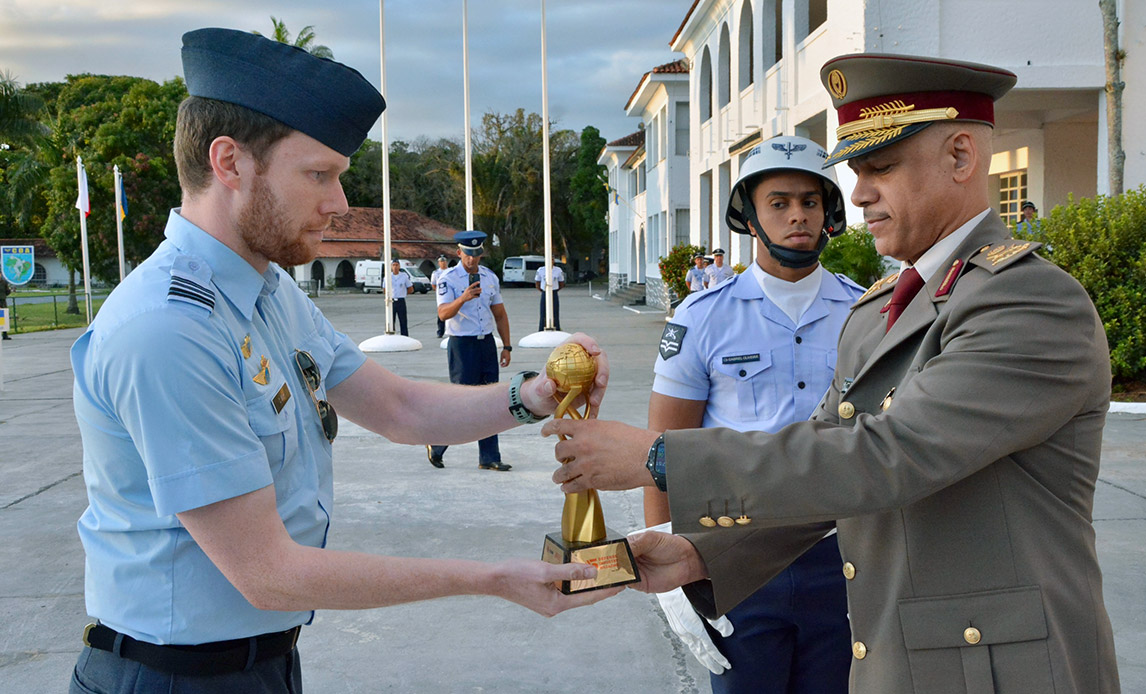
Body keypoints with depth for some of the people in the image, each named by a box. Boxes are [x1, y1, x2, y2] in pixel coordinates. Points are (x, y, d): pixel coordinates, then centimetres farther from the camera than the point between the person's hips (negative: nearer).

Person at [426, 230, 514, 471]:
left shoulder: (490, 277, 11)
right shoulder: (448, 279, -7)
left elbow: (500, 314, 16)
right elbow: (443, 313, -21)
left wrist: (506, 347, 12)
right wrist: (463, 298, -37)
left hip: (487, 343, 6)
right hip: (462, 345, -6)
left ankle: (489, 458, 11)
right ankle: (436, 444, 16)